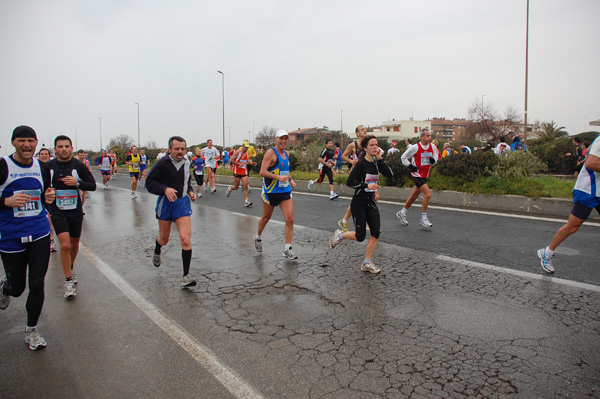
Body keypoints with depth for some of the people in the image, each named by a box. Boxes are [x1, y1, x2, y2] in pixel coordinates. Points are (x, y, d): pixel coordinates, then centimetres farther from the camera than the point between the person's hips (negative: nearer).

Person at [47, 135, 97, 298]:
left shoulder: (78, 166, -5)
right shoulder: (48, 166, -3)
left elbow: (93, 185, -2)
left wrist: (77, 183, -20)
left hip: (76, 211, 1)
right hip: (57, 212, -1)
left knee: (74, 244, 16)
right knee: (65, 245, -15)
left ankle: (71, 267, 46)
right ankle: (68, 281, 1)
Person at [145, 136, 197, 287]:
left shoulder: (186, 163, 4)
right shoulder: (162, 163, -12)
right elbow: (149, 182, -11)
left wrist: (190, 191, 4)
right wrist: (165, 189, -26)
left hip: (183, 203, 2)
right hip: (165, 203, -2)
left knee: (185, 238, -13)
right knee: (164, 239, 15)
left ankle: (186, 275, -6)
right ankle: (157, 252, 54)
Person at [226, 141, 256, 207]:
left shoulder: (247, 153, 8)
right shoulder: (238, 152, -9)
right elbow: (231, 160, -12)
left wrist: (251, 163, 8)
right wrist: (239, 164, -21)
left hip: (244, 172, 4)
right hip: (237, 172, -4)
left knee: (246, 186, -9)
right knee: (236, 187, 5)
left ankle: (246, 201, -10)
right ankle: (230, 188, 40)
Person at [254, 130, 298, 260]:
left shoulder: (286, 154, 12)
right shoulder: (270, 153, -11)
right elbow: (262, 171, -19)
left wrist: (291, 180, 12)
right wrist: (278, 177, -28)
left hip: (285, 191, 6)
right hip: (271, 191, -5)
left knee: (290, 219, -6)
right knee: (266, 218, 13)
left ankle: (287, 249, 1)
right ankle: (257, 237, 42)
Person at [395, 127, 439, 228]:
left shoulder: (432, 147, 3)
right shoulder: (415, 147, -12)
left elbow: (436, 156, 17)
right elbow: (403, 157, -2)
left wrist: (433, 160, -6)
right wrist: (410, 166, -13)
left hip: (425, 175, 7)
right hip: (416, 174, -7)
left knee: (414, 196, 16)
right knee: (428, 194, -17)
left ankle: (402, 213, 34)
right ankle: (423, 218, -5)